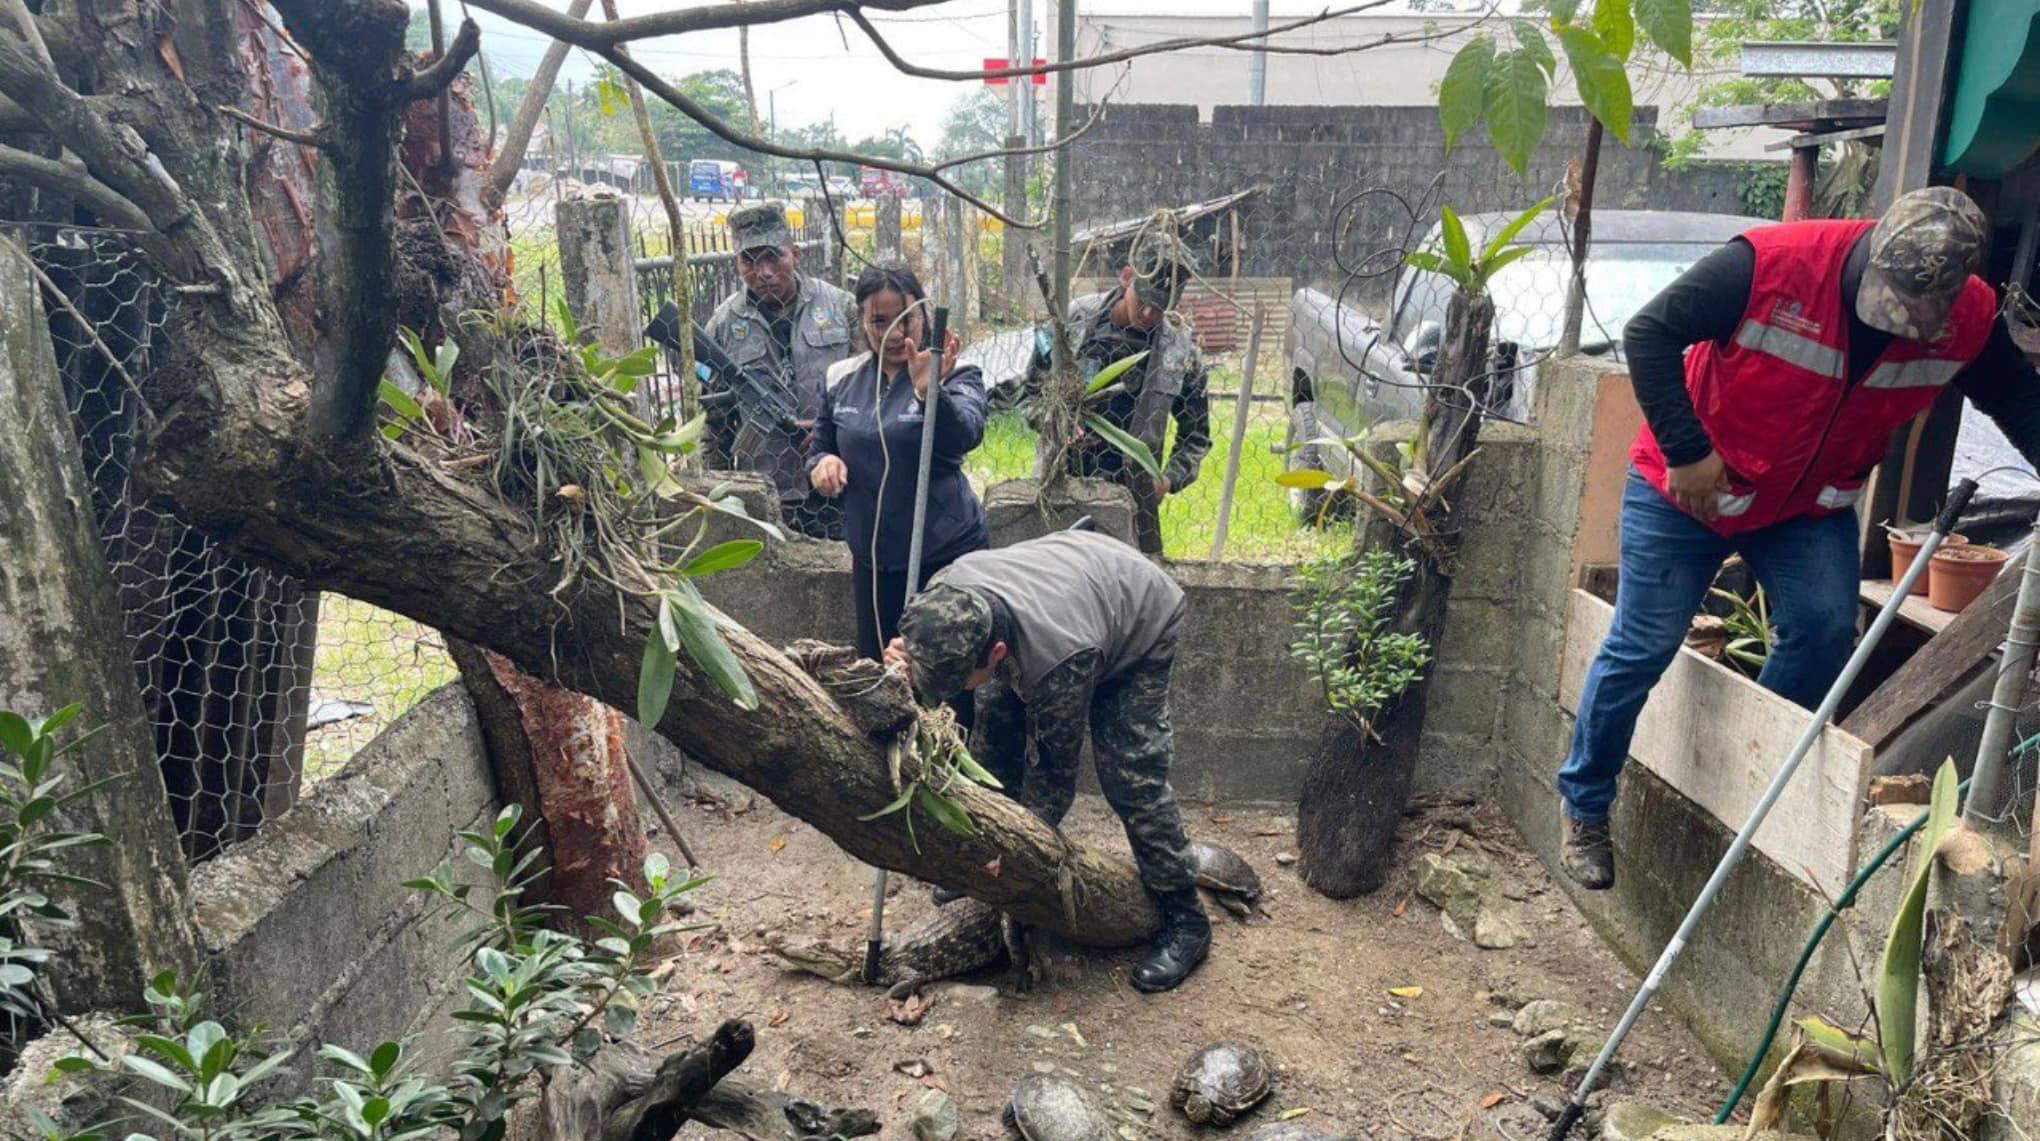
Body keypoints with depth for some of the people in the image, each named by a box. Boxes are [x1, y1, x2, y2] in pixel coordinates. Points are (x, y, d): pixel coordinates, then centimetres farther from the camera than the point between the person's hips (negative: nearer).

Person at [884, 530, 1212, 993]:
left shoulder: (1060, 660, -45)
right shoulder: (944, 590, -31)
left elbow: (1056, 768, -28)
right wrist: (908, 667, -31)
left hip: (1142, 625, -6)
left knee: (1131, 777, -14)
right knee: (994, 731, 1)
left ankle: (1185, 921, 2)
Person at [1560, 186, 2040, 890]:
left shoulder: (1968, 320, -12)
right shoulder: (1771, 264, -28)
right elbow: (1650, 333, -23)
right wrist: (1686, 451, -24)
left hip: (1813, 507, 4)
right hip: (1686, 490, -4)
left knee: (1827, 626, -16)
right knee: (1641, 650, -3)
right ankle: (1584, 810, 14)